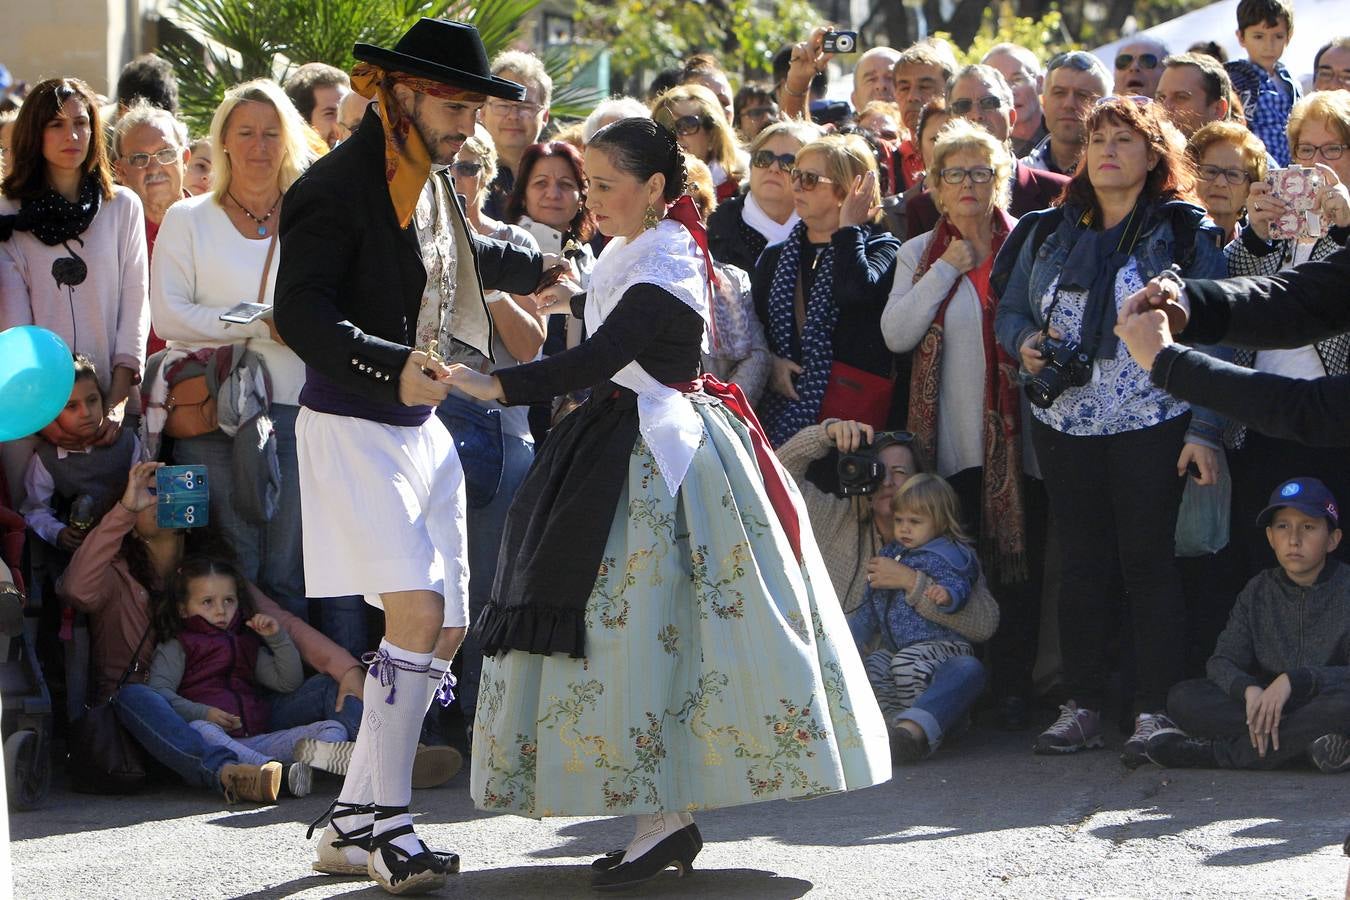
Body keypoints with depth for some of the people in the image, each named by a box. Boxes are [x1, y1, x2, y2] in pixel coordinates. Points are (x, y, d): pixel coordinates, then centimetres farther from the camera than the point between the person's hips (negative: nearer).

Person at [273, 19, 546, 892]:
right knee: (417, 611, -19)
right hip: (353, 426, -9)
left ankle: (354, 820, 11)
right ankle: (380, 817, -14)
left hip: (422, 427, 9)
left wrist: (540, 268, 52)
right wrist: (393, 369, -34)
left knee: (447, 630, 5)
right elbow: (300, 311, -23)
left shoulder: (430, 186, 13)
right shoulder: (339, 185, -14)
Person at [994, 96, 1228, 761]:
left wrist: (1204, 429, -12)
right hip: (1064, 425, 4)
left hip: (1152, 426, -4)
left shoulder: (1186, 234, 1)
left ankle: (1154, 710, -2)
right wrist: (1024, 341, -5)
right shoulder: (1049, 233, 13)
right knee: (1079, 563, 6)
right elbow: (1009, 310, 19)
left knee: (1147, 561, -5)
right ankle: (1082, 706, 12)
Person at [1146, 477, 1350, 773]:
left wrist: (1293, 680, -28)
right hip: (1267, 703, 4)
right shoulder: (1259, 592, 9)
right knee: (1182, 698, -15)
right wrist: (1249, 690, -21)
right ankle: (1301, 740, -26)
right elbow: (1222, 660, 1)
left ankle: (1213, 751, -27)